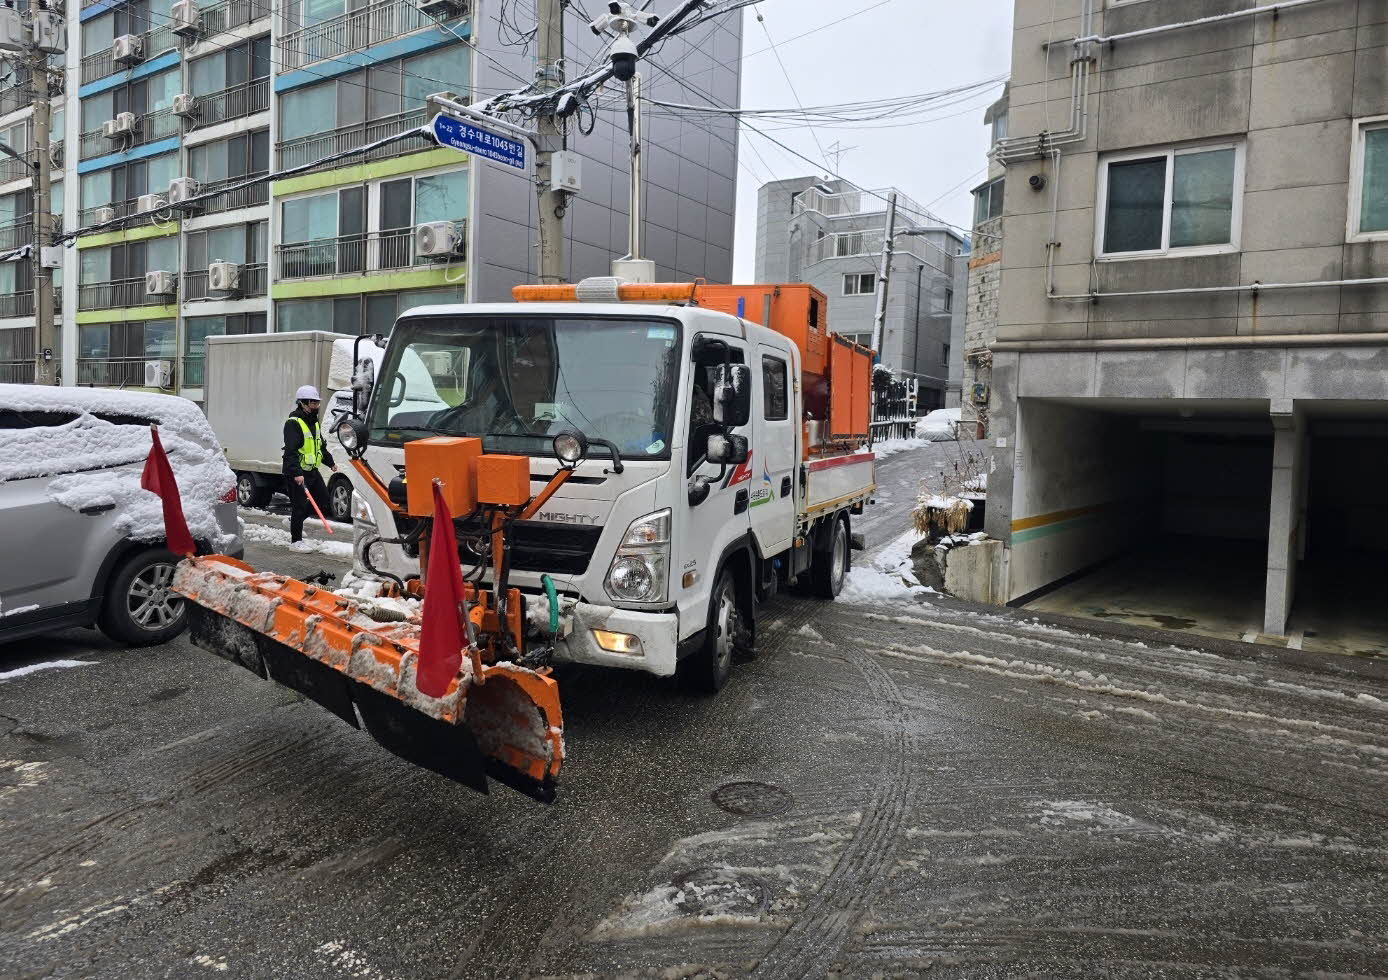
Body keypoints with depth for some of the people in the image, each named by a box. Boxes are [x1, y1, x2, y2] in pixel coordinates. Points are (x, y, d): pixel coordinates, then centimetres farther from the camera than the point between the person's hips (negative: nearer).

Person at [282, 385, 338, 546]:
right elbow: (291, 451, -23)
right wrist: (297, 473, -30)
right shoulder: (293, 423, -15)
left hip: (312, 471, 9)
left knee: (323, 500, 12)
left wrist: (330, 462, 25)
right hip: (296, 473, -9)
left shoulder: (314, 422, 15)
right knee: (300, 505, -3)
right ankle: (296, 539, 8)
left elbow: (321, 446, 28)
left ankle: (294, 521, 27)